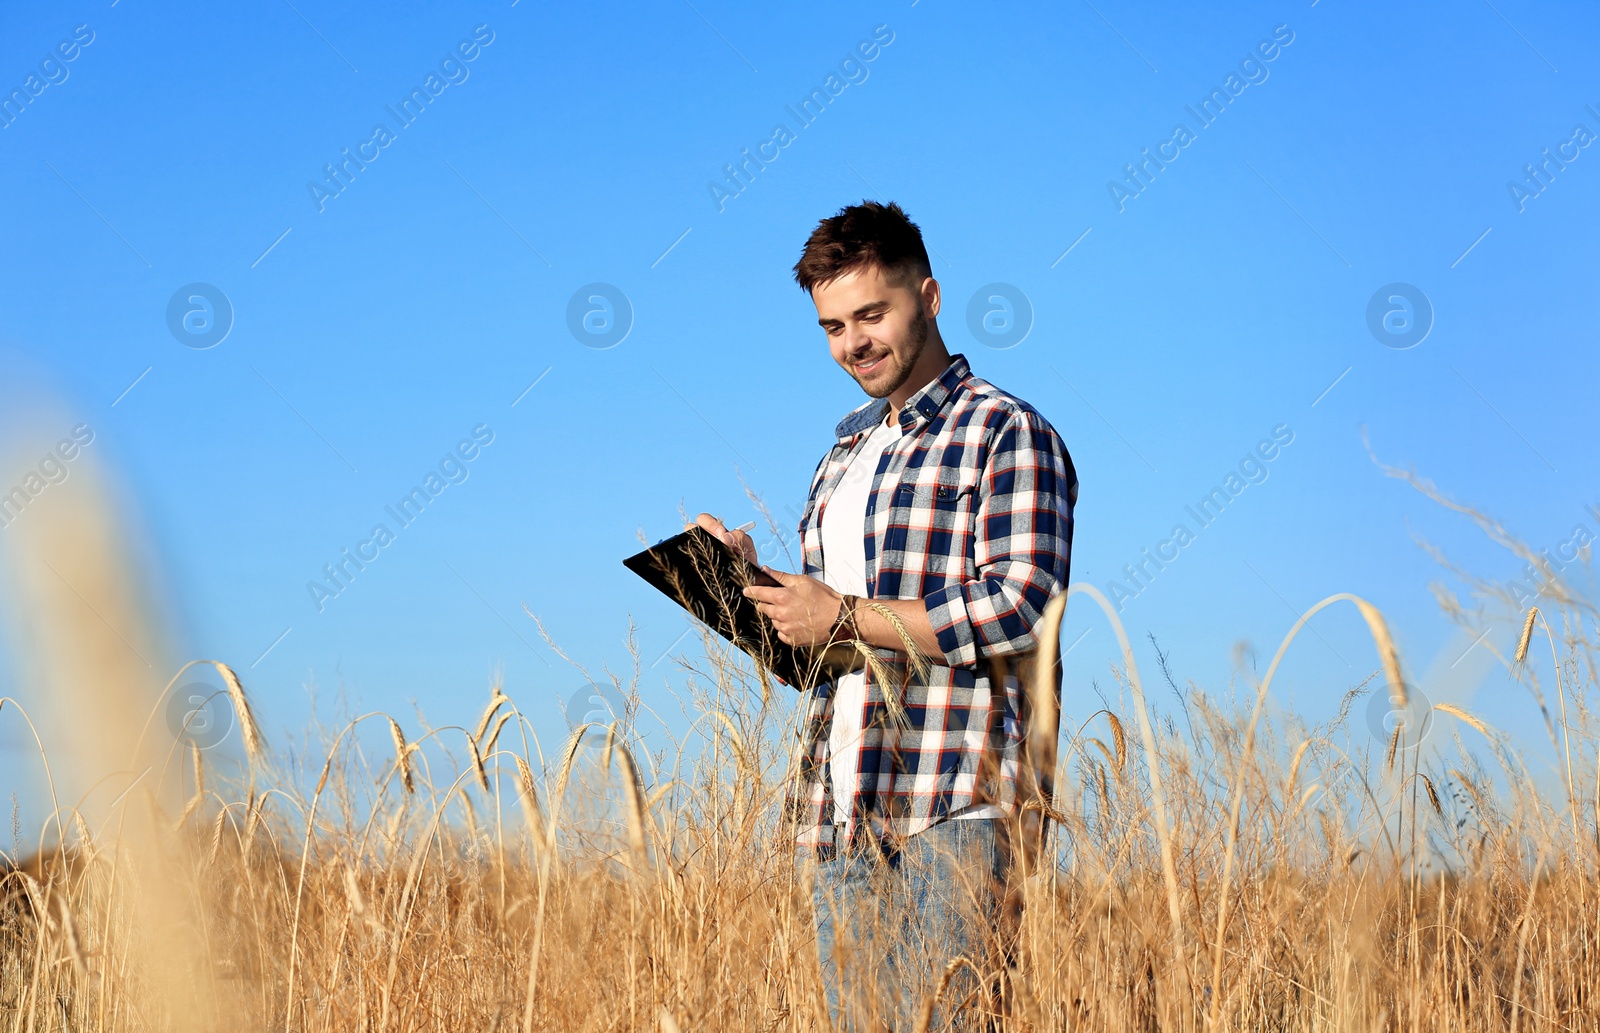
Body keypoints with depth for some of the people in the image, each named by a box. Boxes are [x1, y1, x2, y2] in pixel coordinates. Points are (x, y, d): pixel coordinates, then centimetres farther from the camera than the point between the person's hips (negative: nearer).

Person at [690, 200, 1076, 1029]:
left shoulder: (1006, 433, -2)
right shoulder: (847, 448, 22)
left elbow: (1021, 605, -15)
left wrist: (846, 619, -13)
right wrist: (751, 583, 6)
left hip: (951, 813, -7)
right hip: (838, 815, 8)